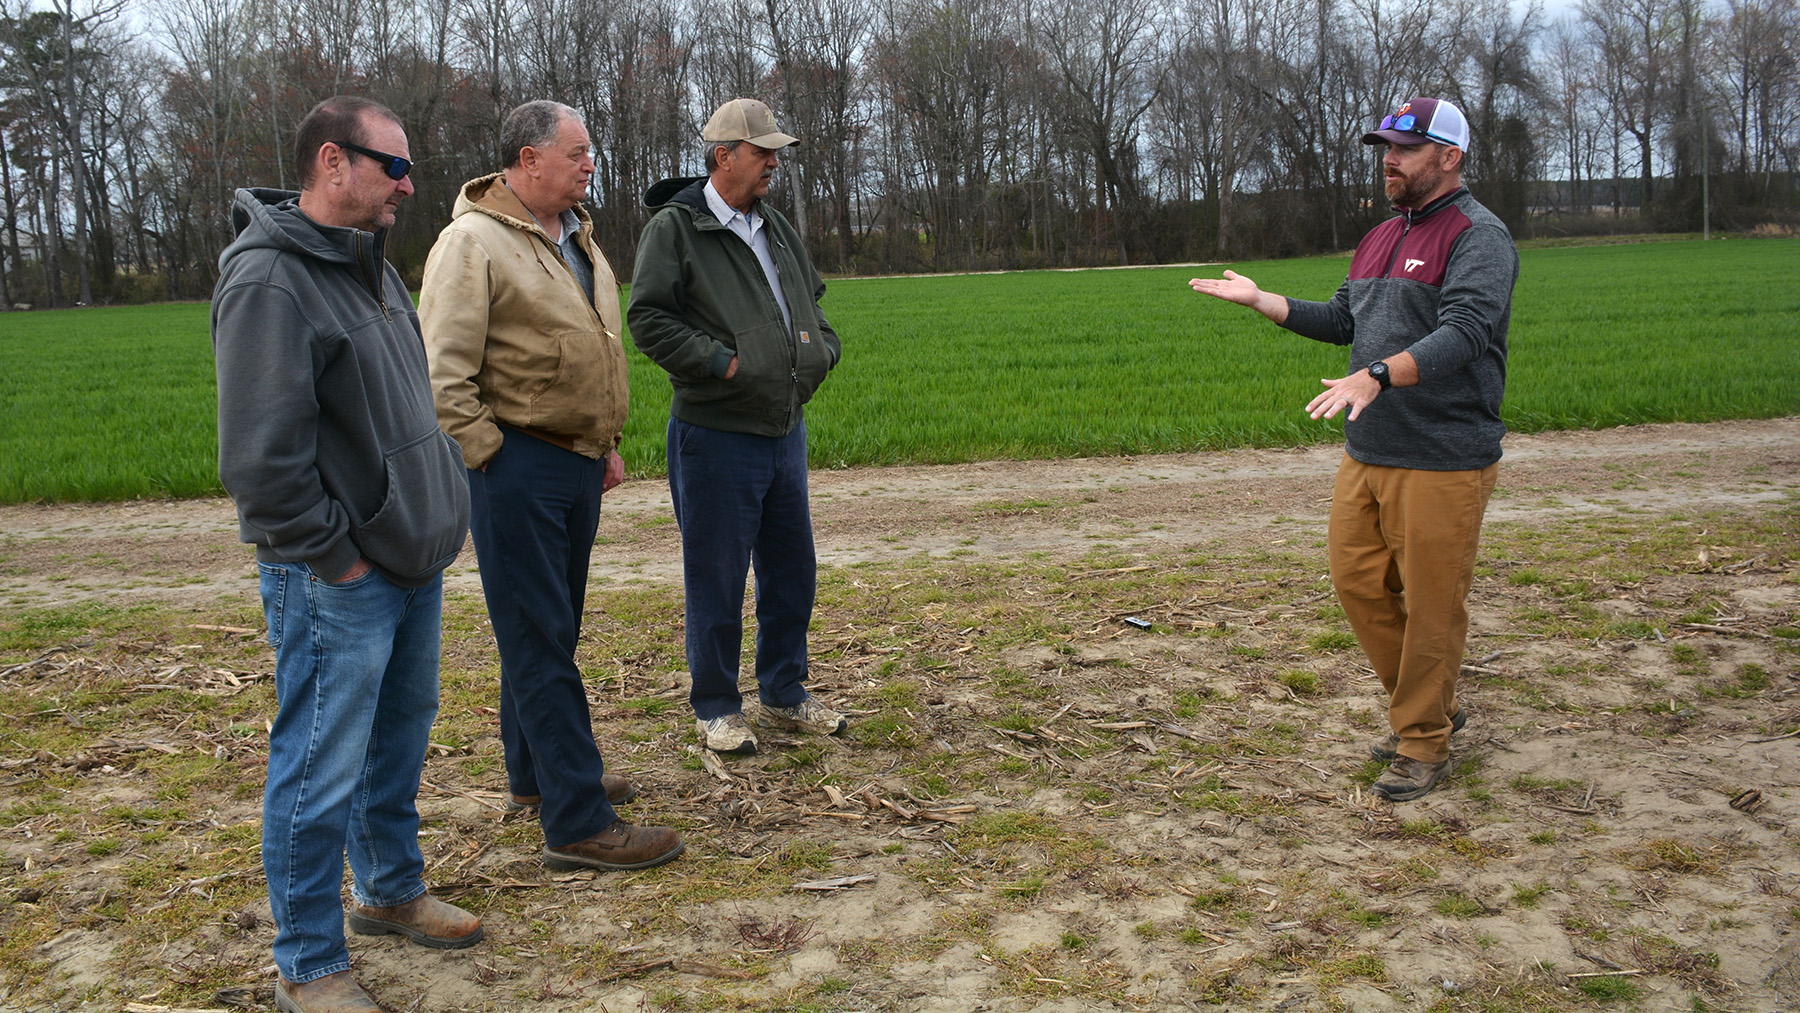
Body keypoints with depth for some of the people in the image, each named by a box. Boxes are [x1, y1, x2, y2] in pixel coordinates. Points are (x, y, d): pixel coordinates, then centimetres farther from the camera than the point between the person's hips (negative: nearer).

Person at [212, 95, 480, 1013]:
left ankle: (390, 888, 41)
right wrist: (334, 555, -16)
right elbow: (260, 456, -23)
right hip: (335, 583, -9)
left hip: (410, 559, 9)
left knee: (398, 738, 22)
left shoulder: (370, 264, 12)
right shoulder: (268, 280, -18)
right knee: (321, 772, 1)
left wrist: (429, 521, 15)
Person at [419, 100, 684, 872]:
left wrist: (606, 444, 20)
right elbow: (443, 374, -16)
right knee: (539, 643, -5)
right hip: (518, 468, -9)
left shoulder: (577, 238, 16)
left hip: (576, 464, 9)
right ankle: (578, 824, -1)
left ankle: (537, 776, 33)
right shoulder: (474, 242, -12)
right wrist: (489, 459, -17)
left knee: (553, 632, 18)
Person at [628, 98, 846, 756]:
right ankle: (716, 708, 18)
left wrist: (821, 349, 9)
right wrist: (719, 361, -18)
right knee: (716, 577, 2)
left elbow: (812, 303, 27)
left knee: (792, 567, 14)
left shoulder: (777, 231, 16)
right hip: (716, 435, -7)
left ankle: (785, 695, 30)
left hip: (785, 430, 7)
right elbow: (648, 320, -13)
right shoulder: (674, 228, -7)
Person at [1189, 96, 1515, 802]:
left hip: (1443, 461, -8)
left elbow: (1463, 333, -25)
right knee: (1358, 584, 11)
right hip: (1365, 455, 8)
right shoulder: (1380, 238, 18)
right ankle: (1427, 707, 30)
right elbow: (1343, 321, 25)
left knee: (1430, 606, 0)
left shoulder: (1479, 237, -10)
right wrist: (1261, 301, 17)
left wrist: (1376, 376, -38)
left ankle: (1424, 743, 16)